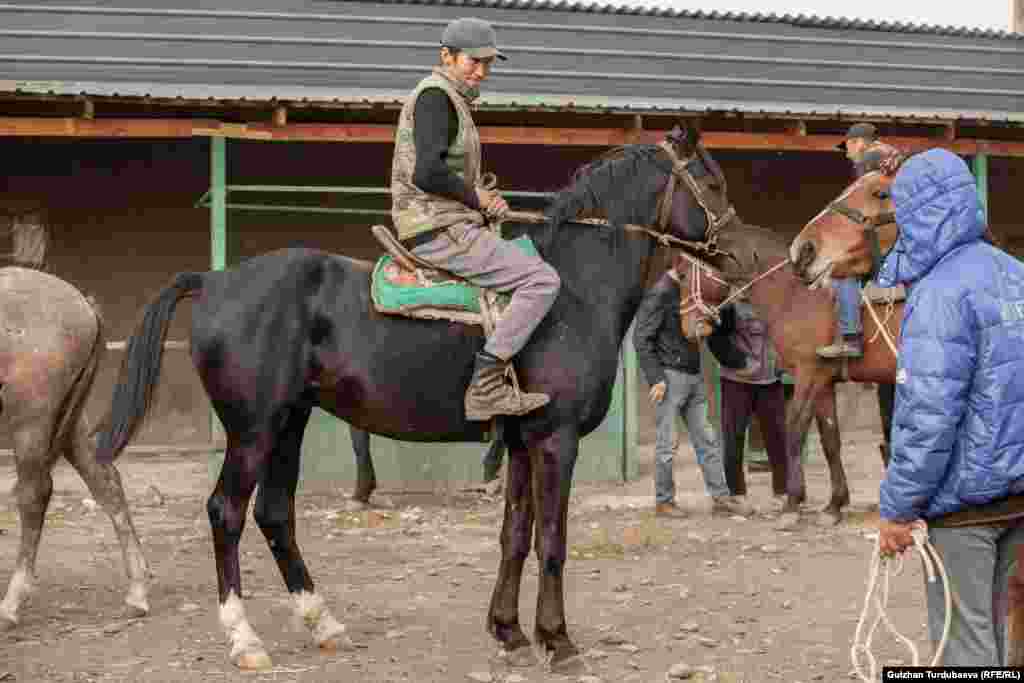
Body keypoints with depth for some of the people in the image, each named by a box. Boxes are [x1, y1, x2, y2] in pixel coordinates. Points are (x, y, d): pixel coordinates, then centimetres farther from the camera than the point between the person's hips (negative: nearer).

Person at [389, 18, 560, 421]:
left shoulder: (454, 101, 21)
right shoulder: (436, 95, -12)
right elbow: (428, 173, -25)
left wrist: (484, 200, 7)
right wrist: (475, 197, -10)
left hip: (442, 226, 11)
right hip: (442, 230, -11)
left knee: (529, 263, 26)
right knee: (542, 280, -16)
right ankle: (486, 385, -21)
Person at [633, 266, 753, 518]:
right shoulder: (659, 293, -13)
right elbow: (641, 339, -15)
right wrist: (655, 378, -19)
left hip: (694, 376, 8)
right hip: (670, 375, -8)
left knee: (707, 439, 9)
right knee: (668, 443, -1)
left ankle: (720, 496, 13)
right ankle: (664, 501, 9)